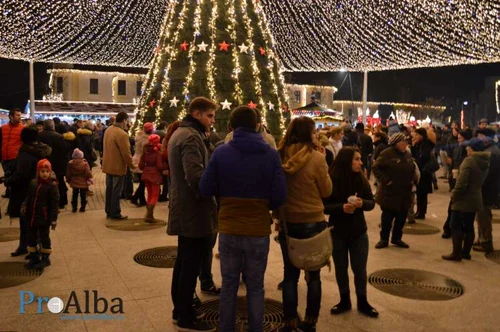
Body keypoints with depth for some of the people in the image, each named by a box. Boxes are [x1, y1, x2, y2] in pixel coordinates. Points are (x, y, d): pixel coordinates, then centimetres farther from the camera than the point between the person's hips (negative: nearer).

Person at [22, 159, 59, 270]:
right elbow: (29, 197, 13)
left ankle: (45, 258, 20)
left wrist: (54, 219, -17)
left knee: (44, 238, 6)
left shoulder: (52, 185, -14)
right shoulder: (33, 183, 3)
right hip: (32, 217, 6)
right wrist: (24, 206, -8)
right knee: (32, 237, 15)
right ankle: (34, 257, 30)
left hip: (44, 218, -6)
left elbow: (55, 203, -15)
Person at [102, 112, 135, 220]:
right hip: (118, 166, -8)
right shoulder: (122, 134, -23)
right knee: (116, 191, 2)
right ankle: (115, 214, 11)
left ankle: (109, 212, 25)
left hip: (108, 165, 8)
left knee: (109, 189, 16)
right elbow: (126, 153, -21)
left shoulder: (108, 130, 4)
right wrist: (132, 165, -7)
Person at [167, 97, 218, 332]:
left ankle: (179, 311, 30)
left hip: (183, 208, 11)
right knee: (191, 265, 0)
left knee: (183, 262, 18)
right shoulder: (191, 137, -18)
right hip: (194, 210, -11)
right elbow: (196, 176, -29)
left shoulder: (179, 133, 15)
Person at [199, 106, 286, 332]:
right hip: (259, 231, 0)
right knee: (255, 287, 14)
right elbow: (279, 197, -10)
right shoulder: (271, 155, -9)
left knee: (228, 285, 16)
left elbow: (205, 190, -5)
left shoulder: (221, 153, -8)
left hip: (228, 229, 1)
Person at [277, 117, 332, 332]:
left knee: (290, 273, 12)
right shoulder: (316, 157, -14)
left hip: (287, 222, 3)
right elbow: (326, 191, -3)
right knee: (313, 274, 13)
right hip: (313, 222, -3)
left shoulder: (280, 156, -3)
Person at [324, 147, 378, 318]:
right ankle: (344, 301, 30)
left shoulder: (362, 179, -4)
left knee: (360, 268, 8)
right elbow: (323, 206, -12)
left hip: (359, 231, 2)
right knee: (340, 268, 12)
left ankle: (362, 302, 27)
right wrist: (341, 207, -27)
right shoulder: (332, 180, -14)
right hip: (337, 232, -2)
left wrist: (362, 203, -20)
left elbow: (372, 202, 1)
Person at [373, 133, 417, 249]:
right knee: (387, 216, 2)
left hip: (405, 192, 6)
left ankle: (397, 238, 26)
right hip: (389, 192, -6)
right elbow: (376, 168, -14)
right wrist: (385, 180, -19)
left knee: (402, 217, 11)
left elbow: (413, 169, 22)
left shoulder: (408, 154, 9)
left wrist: (413, 179, 5)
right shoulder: (387, 154, -12)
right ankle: (384, 239, 14)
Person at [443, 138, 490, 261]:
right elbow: (481, 180, 16)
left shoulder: (469, 160, -17)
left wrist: (454, 195, -13)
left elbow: (461, 182, -23)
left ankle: (456, 253, 1)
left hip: (464, 199, -8)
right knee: (469, 227, 14)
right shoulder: (485, 162, 9)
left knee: (456, 226, -1)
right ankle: (466, 252, 21)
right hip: (476, 198, 8)